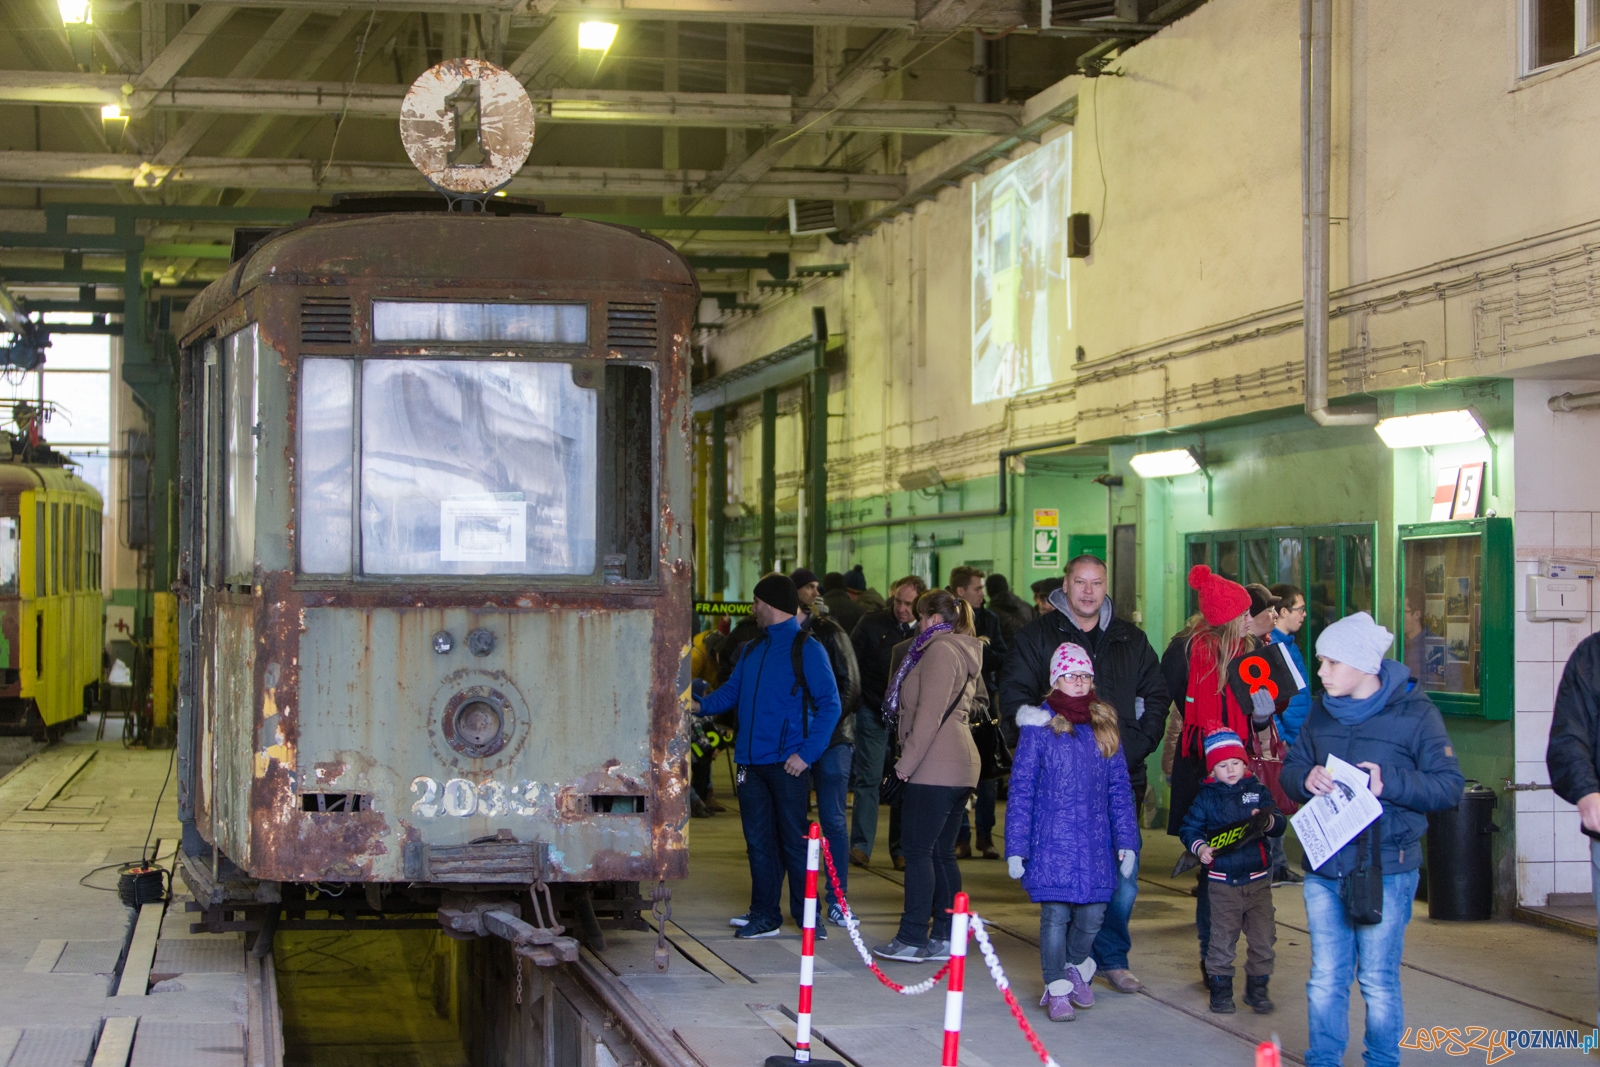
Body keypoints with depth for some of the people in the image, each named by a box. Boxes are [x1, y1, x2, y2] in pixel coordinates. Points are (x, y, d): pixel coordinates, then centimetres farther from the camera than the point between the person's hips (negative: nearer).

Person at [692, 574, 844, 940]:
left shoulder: (807, 649, -5)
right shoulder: (753, 650, 16)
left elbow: (829, 704, -9)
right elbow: (732, 691, 18)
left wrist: (807, 753, -16)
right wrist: (701, 704, -3)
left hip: (787, 763, -6)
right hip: (752, 760, 7)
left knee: (794, 841, -2)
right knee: (759, 841, 8)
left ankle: (807, 914, 6)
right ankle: (764, 914, 15)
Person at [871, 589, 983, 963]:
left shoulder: (940, 650, -11)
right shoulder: (967, 654, 20)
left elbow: (929, 714, -18)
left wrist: (906, 762, -15)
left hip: (934, 771, -10)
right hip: (960, 766, 10)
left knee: (918, 851, -8)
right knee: (942, 853, 10)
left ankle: (912, 938, -8)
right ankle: (944, 937, 10)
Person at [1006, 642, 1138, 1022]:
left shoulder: (1105, 726, 8)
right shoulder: (1039, 727, -3)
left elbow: (1119, 788, 12)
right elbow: (1021, 790, -2)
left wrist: (1126, 841, 7)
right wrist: (1015, 848, -5)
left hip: (1095, 841, 4)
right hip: (1052, 842, -3)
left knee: (1093, 913, 6)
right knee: (1055, 913, -4)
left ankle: (1076, 966, 34)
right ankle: (1058, 989, 10)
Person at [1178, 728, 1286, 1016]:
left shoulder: (1258, 790, 6)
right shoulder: (1207, 797, 3)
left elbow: (1281, 825, 2)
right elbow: (1189, 828, 3)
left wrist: (1268, 821, -19)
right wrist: (1200, 847, -15)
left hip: (1258, 879, 2)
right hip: (1222, 881, -2)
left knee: (1263, 937, 4)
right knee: (1222, 938, -1)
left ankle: (1257, 988, 17)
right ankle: (1220, 988, 11)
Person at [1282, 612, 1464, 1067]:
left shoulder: (1414, 713, -6)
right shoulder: (1321, 712, 10)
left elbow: (1449, 786, -9)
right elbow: (1290, 769, 15)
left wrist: (1390, 783, -22)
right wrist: (1306, 779, -8)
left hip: (1386, 870, -4)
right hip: (1323, 867, 5)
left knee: (1378, 980, 3)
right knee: (1325, 979, 9)